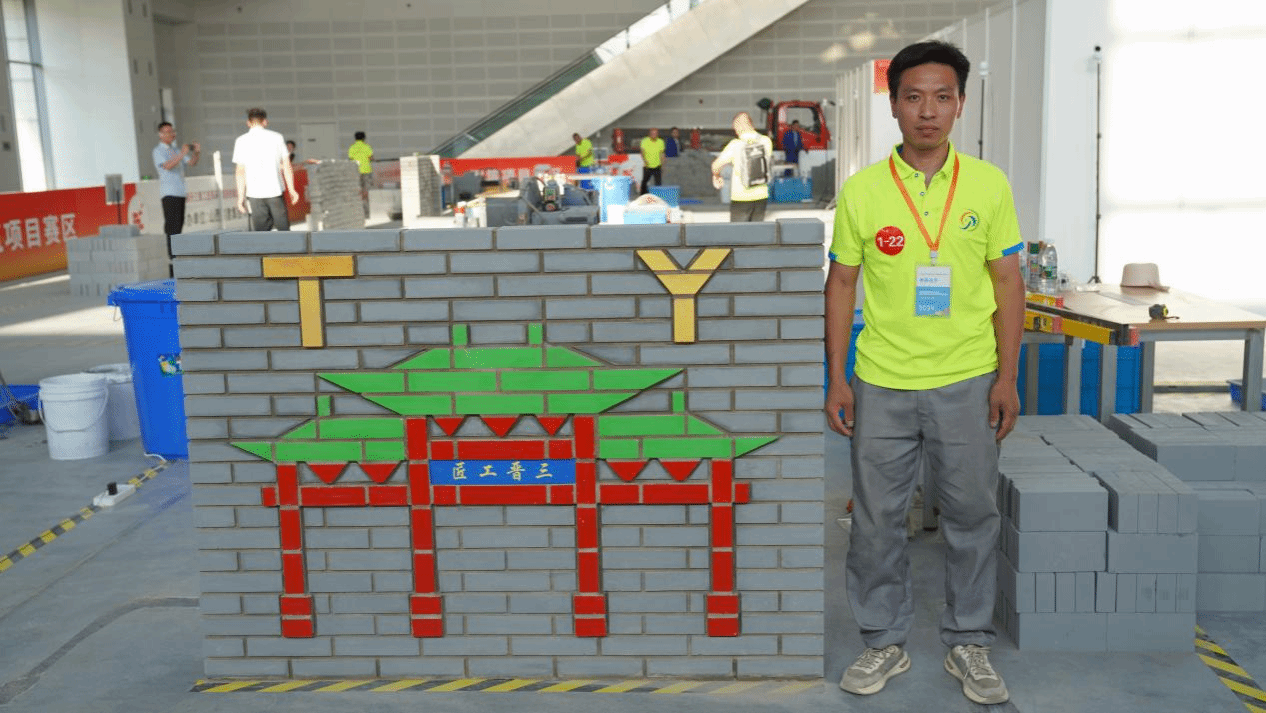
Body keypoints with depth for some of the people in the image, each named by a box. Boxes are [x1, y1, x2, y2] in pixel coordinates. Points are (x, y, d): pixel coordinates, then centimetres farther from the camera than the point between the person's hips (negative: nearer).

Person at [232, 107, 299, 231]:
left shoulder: (241, 141, 1)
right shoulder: (277, 137, 2)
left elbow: (240, 171, -2)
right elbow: (286, 166, 1)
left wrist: (241, 196, 1)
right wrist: (291, 189, 7)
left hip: (254, 192, 0)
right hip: (275, 190, 0)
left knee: (261, 229, 5)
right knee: (283, 227, 9)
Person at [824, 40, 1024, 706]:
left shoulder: (989, 185, -1)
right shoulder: (860, 190, -3)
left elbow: (1008, 283, 3)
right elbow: (841, 285, 2)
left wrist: (1007, 377, -2)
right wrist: (836, 379, -1)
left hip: (967, 383, 1)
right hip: (881, 383, 0)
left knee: (972, 515, 10)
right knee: (876, 518, 9)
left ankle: (969, 643, 28)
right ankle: (885, 641, 26)